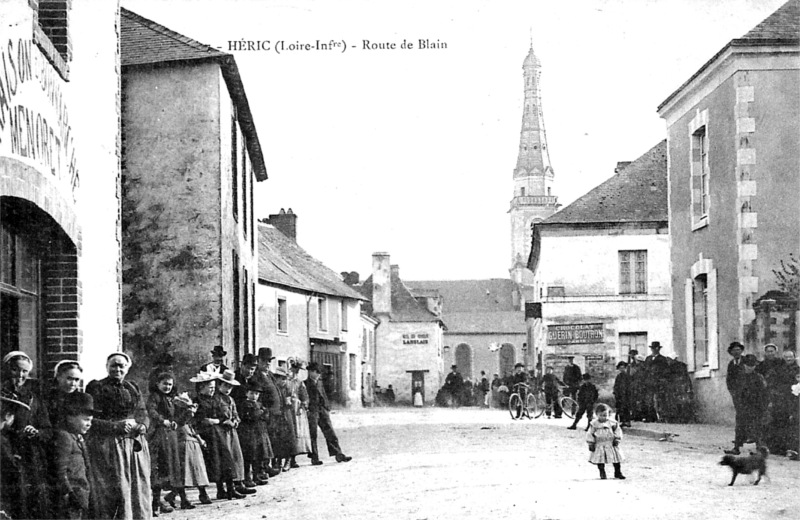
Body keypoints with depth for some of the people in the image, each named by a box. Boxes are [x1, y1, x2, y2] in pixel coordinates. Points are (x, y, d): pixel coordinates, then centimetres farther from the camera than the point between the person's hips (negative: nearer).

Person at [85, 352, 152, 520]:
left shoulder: (133, 388, 18)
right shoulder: (96, 388, 1)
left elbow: (144, 415, 17)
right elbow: (90, 420, -7)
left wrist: (142, 425, -7)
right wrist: (116, 426, -18)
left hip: (135, 445, 5)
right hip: (107, 446, -5)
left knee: (140, 491, 2)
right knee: (112, 493, -8)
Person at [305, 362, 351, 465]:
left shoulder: (319, 383, 17)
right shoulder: (305, 384, -3)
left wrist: (328, 409, 16)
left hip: (322, 410, 6)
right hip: (312, 411, -6)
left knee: (330, 433, 3)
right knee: (312, 436, -1)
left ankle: (339, 455, 3)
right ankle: (314, 458, 5)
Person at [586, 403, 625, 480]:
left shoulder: (613, 423, -1)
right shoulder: (594, 424, -3)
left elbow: (618, 431, 6)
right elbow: (590, 434, 0)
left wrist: (617, 439, -4)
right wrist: (591, 444, -4)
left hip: (611, 444, 1)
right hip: (599, 446, -1)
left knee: (616, 459, 3)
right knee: (600, 460, -2)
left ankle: (618, 473, 17)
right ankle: (602, 473, 13)